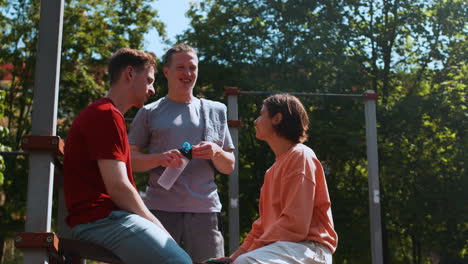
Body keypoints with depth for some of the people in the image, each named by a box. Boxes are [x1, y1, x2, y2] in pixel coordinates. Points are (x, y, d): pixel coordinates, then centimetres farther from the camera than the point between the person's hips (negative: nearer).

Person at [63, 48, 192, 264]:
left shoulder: (105, 114, 24)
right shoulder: (106, 115, -9)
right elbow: (118, 187, -17)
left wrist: (152, 223, 8)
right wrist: (157, 226, -7)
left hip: (106, 218, 11)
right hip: (100, 219, -11)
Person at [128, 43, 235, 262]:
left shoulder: (216, 111, 16)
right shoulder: (149, 113, 10)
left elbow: (229, 168, 17)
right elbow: (130, 160, 6)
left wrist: (216, 152, -5)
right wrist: (160, 158, -13)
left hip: (205, 210, 2)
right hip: (160, 210, -1)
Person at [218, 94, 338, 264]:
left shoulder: (300, 156, -9)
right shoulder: (275, 167, 21)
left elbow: (295, 224, -18)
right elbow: (264, 222, 19)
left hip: (308, 248, -10)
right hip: (281, 246, 10)